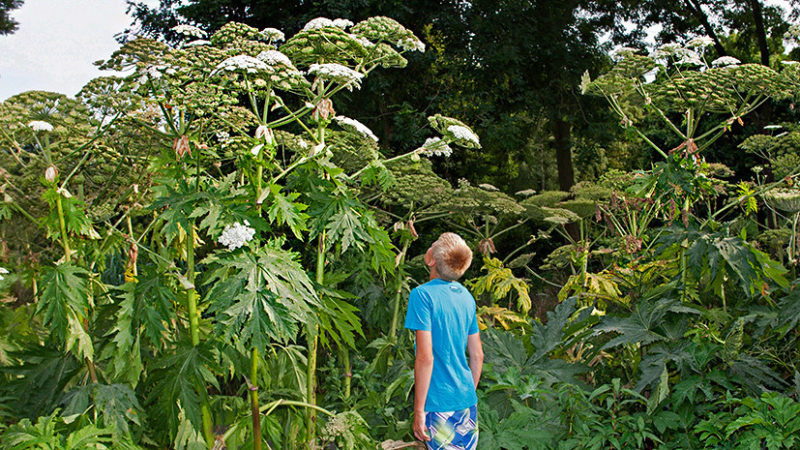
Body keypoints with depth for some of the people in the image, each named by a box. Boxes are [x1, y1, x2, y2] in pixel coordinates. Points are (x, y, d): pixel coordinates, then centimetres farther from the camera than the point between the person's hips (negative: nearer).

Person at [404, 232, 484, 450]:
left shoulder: (422, 295, -14)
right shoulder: (466, 295, 7)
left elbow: (425, 357, -18)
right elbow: (477, 355, 12)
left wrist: (418, 411, -13)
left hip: (439, 403, -6)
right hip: (467, 401, 6)